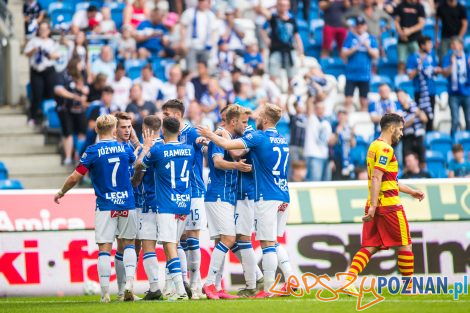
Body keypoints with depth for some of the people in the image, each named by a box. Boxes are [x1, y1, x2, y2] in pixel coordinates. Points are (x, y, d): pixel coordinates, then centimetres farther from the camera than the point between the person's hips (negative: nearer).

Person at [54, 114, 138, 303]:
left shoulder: (93, 151, -7)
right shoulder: (125, 149, 3)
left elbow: (75, 177, -6)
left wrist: (61, 192, 11)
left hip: (105, 207, -3)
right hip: (127, 204, 3)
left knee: (104, 248, 0)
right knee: (129, 243, 16)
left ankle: (105, 293, -2)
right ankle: (129, 282, -1)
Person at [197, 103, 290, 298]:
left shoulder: (259, 137, -9)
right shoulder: (282, 140, 14)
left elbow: (227, 145, -13)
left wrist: (210, 135, 4)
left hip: (266, 198, -7)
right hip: (283, 198, 7)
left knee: (268, 244, -5)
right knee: (277, 242, 13)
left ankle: (268, 289, -5)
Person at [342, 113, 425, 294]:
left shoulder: (375, 146, 18)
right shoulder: (385, 148, -13)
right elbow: (376, 178, -22)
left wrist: (411, 191, 31)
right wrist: (373, 205, -27)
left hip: (376, 206, 9)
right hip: (389, 206, -9)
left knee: (369, 247, 3)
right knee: (405, 245, 5)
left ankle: (348, 279, -11)